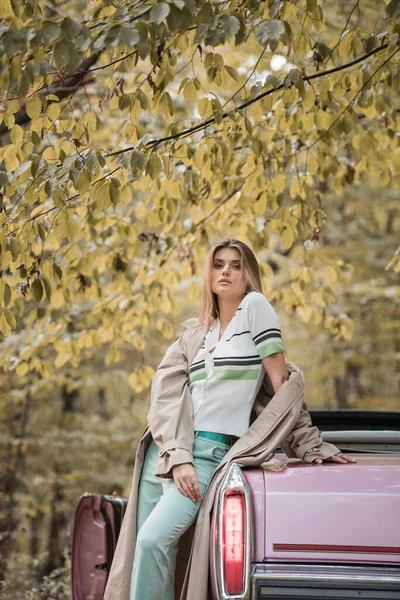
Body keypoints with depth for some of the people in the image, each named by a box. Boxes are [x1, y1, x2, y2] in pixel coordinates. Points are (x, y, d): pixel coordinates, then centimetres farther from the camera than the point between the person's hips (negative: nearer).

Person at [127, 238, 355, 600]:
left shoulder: (255, 306, 0)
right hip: (164, 447, 6)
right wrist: (178, 458, -5)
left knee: (154, 540, -25)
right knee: (153, 551, -2)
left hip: (211, 451, -6)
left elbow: (281, 381, -3)